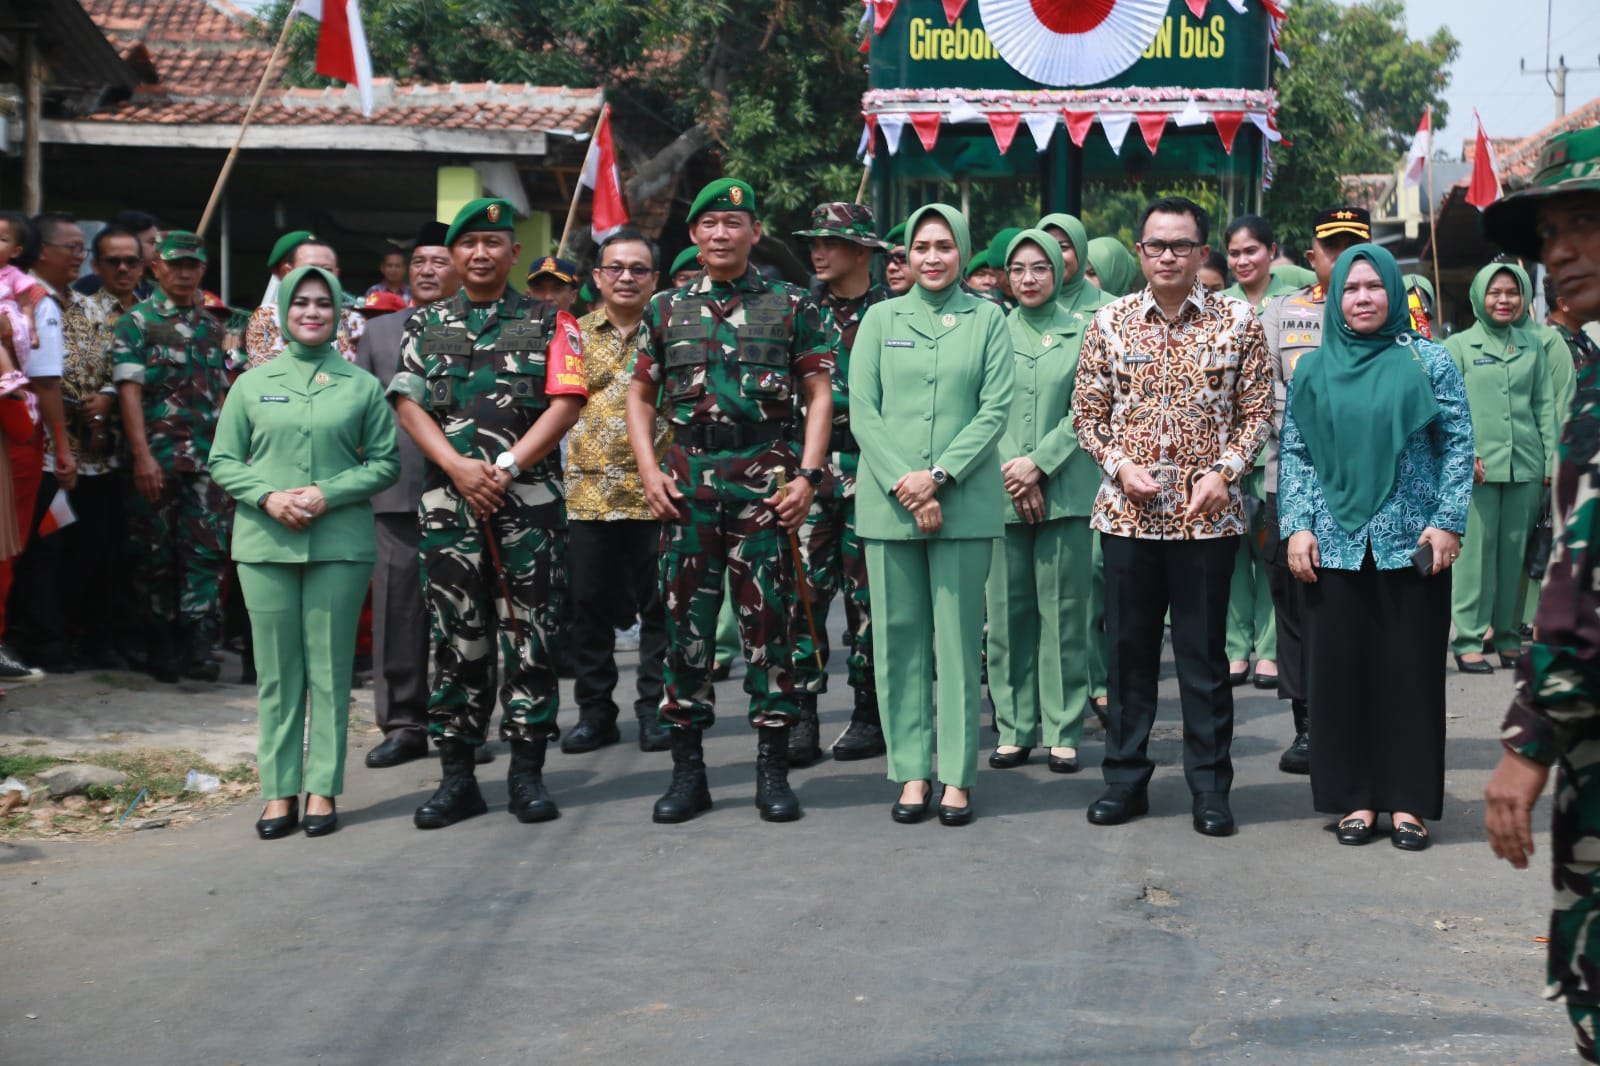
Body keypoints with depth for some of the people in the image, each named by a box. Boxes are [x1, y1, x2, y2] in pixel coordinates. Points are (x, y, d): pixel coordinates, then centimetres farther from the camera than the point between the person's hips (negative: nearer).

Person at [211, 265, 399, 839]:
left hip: (340, 541, -1)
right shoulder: (252, 383, 9)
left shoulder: (361, 385, 6)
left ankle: (323, 789, 7)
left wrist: (327, 494, -11)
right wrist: (268, 496, -9)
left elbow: (385, 462, 3)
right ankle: (279, 791, 8)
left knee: (330, 669, 1)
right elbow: (223, 461, 8)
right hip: (265, 541, 1)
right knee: (276, 672, 3)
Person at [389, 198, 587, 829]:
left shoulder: (549, 323, 8)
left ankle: (527, 773, 4)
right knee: (455, 635, 3)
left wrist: (506, 468, -12)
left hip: (529, 496, -2)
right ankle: (457, 776, 8)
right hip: (448, 497, 2)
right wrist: (460, 468, -10)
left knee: (529, 632, -2)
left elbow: (565, 405, -2)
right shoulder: (426, 326, 15)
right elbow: (409, 404, 5)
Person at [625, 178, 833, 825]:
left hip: (765, 482, -2)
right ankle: (688, 770, 11)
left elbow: (818, 394, 3)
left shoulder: (792, 306, 5)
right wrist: (649, 471, 2)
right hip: (686, 484, 2)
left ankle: (773, 772, 6)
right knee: (685, 620, 3)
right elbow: (640, 396, 16)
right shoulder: (667, 309, 12)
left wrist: (808, 475, -7)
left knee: (769, 621, -1)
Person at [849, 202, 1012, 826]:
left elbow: (995, 409, -1)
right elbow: (863, 412, 2)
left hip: (966, 503, -1)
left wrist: (938, 476, -12)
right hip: (888, 502, 1)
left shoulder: (987, 319, 7)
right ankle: (911, 772, 9)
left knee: (959, 639, -1)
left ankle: (957, 776, 4)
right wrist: (904, 486, -10)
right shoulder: (881, 319, 10)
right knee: (900, 639, 3)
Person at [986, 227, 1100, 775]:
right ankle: (1015, 728, 10)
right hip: (1001, 493, 2)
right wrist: (1011, 473, -7)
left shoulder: (1083, 329, 4)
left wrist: (1039, 463, -9)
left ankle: (1063, 731, 5)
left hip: (1066, 488, -2)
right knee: (1007, 612, 2)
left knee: (1063, 613, -1)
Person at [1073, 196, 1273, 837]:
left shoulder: (1237, 322, 1)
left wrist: (1224, 472, -10)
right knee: (1127, 649, 8)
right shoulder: (1111, 321, 5)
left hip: (1207, 514, -2)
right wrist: (1120, 466, -6)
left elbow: (1257, 411, 3)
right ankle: (1125, 779, 19)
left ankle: (1210, 788, 13)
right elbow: (1087, 411, 9)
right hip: (1127, 513, 2)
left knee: (1203, 653, 4)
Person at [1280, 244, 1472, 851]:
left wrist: (1448, 522, -7)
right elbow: (1293, 453, 8)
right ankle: (1355, 797, 12)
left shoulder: (1427, 362, 3)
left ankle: (1408, 800, 10)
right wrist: (1298, 527, -2)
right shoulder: (1314, 370, 8)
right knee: (1339, 669, 3)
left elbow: (1459, 445, 2)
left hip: (1413, 545, -2)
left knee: (1411, 667, 1)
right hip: (1335, 544, 2)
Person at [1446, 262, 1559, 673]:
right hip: (1478, 467, -3)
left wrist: (1552, 458, 7)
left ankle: (1508, 637, 15)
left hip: (1525, 465, 3)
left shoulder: (1532, 345, 14)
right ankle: (1468, 641, -1)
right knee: (1477, 551, -5)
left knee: (1514, 551, 7)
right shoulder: (1459, 345, 4)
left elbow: (1545, 404, 14)